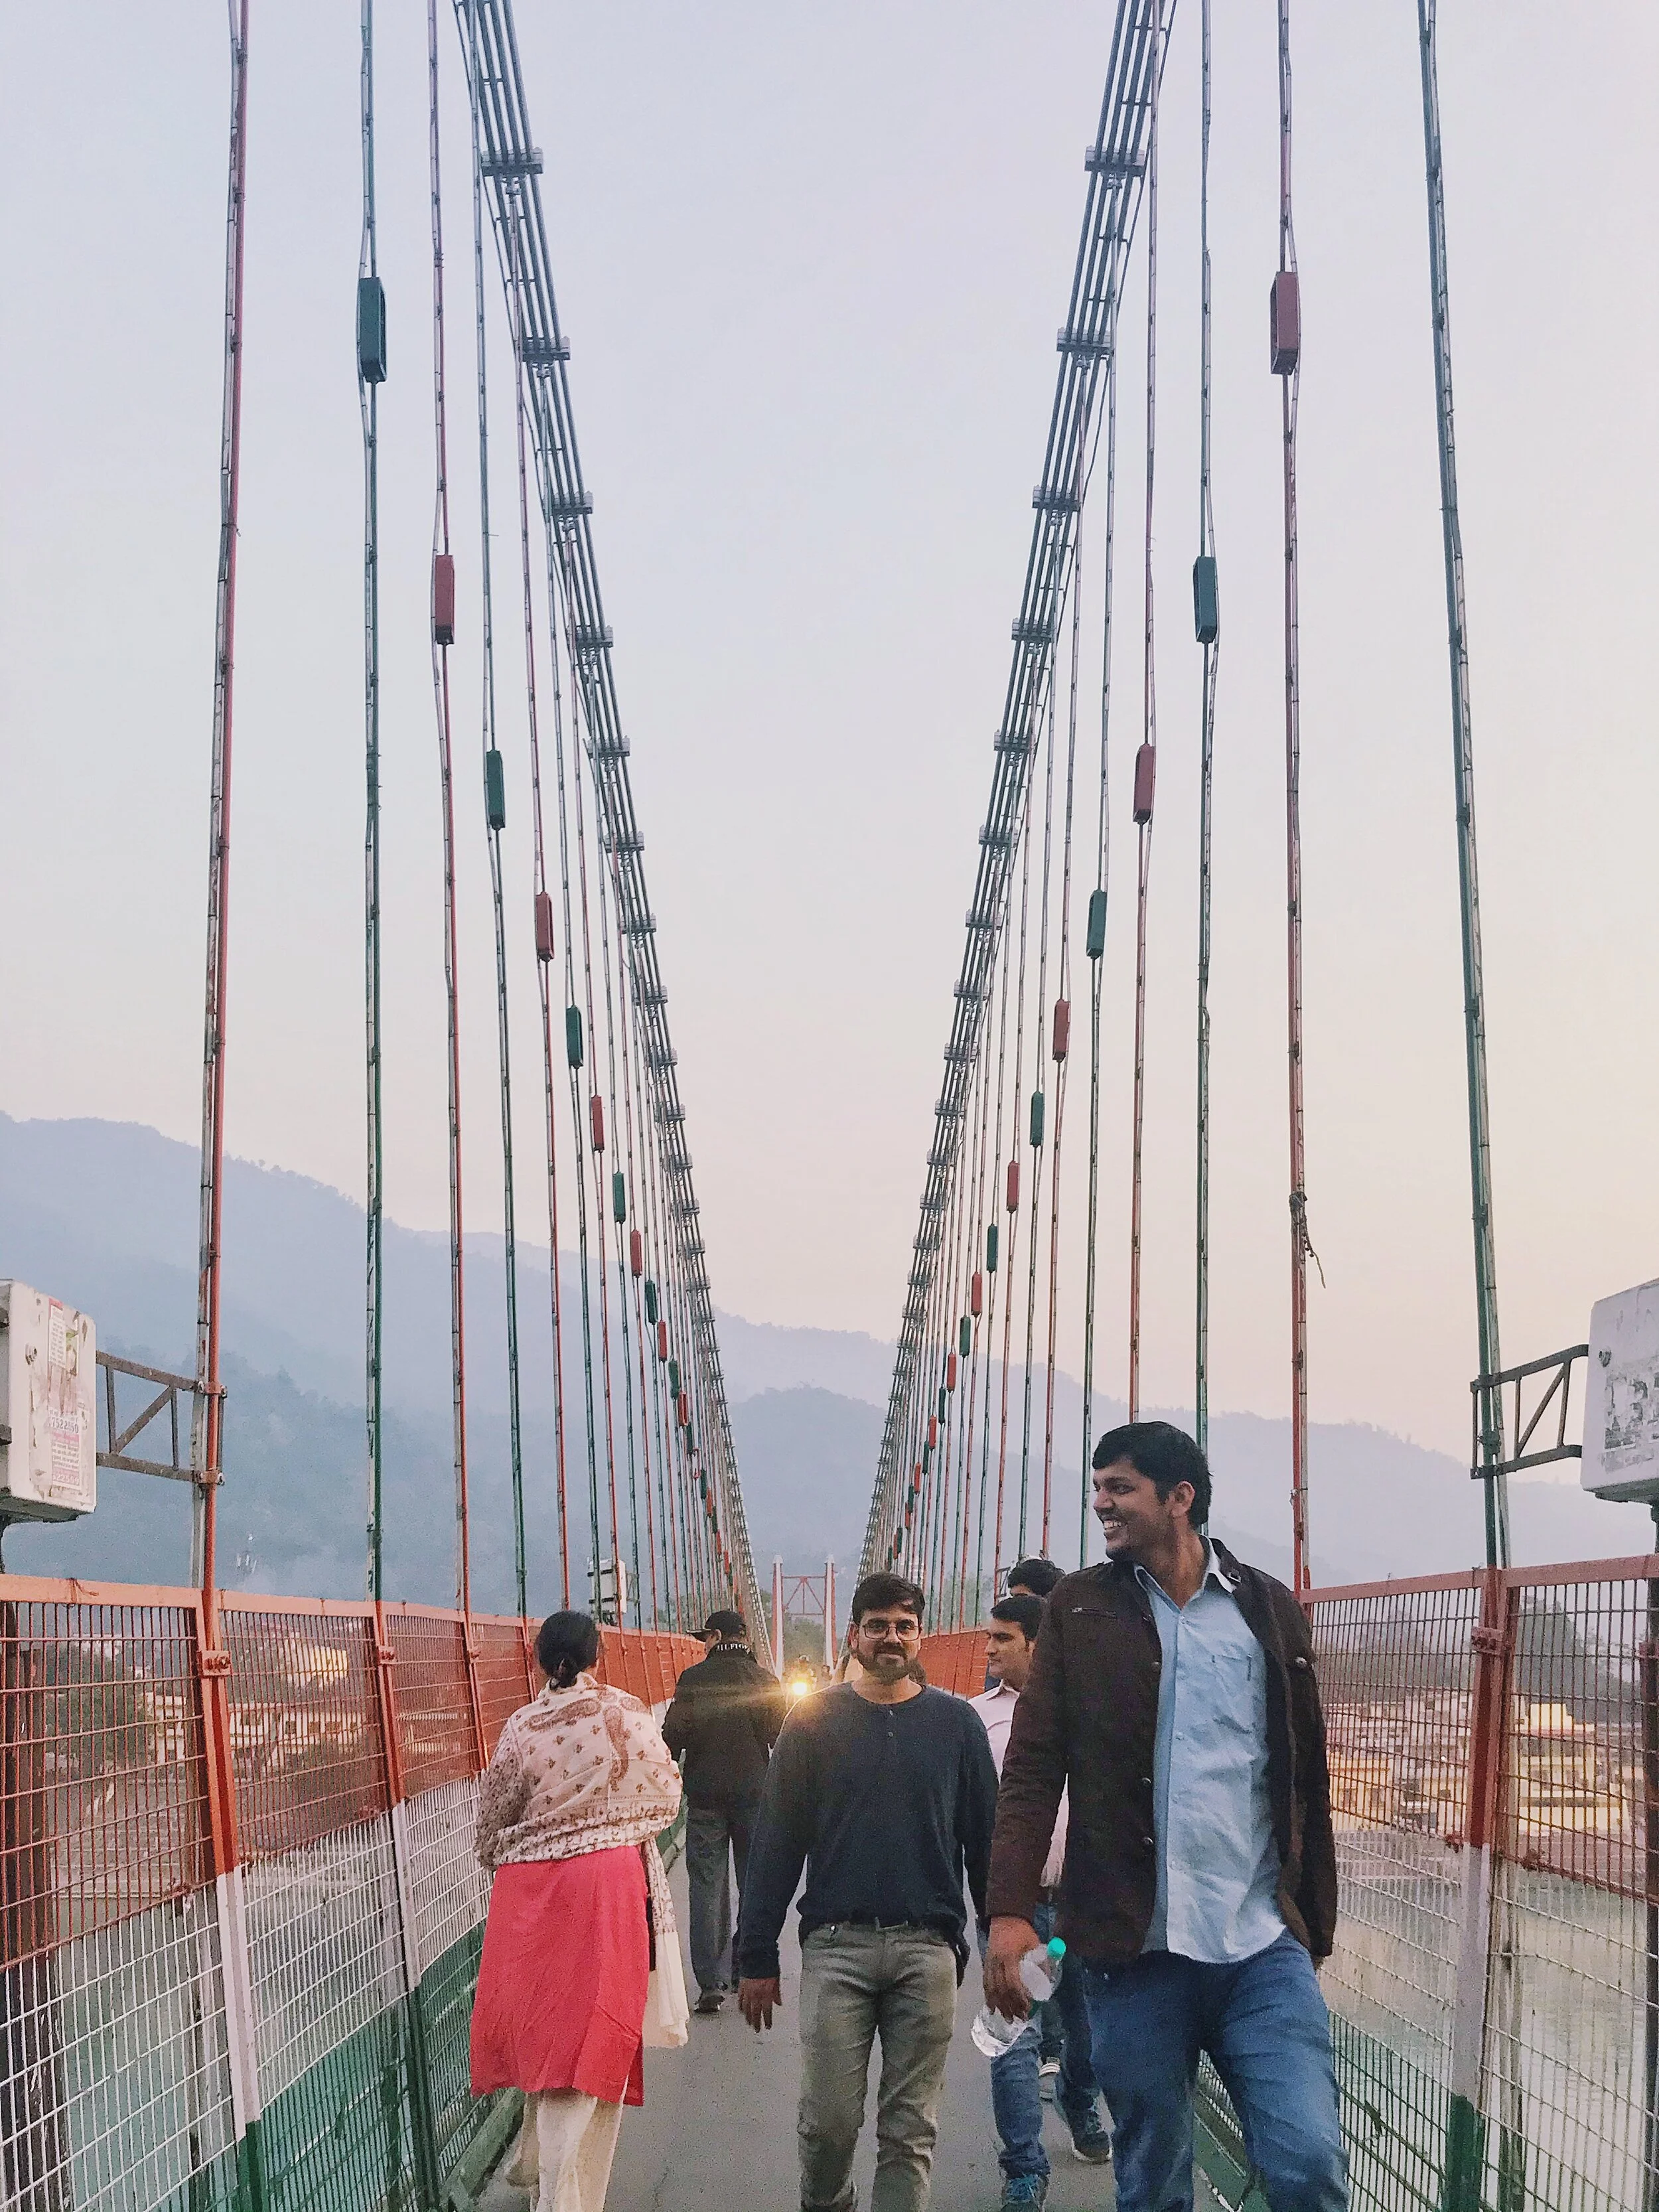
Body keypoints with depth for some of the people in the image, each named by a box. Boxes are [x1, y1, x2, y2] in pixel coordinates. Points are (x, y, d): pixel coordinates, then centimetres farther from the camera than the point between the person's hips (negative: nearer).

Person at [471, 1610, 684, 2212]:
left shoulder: (522, 1727, -5)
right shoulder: (629, 1715, -4)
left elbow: (492, 1822, 4)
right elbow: (666, 1798, 10)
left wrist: (500, 1867, 25)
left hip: (531, 1888, 2)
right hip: (611, 1881, -2)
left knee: (544, 2024, 17)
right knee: (591, 2033, 1)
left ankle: (538, 2161, 35)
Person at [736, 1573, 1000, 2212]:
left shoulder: (956, 1723, 6)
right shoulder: (814, 1721, 3)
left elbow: (984, 1841, 9)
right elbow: (776, 1843, 3)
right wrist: (756, 1958, 1)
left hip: (928, 1949, 1)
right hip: (835, 1946, 0)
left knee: (910, 2129, 3)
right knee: (828, 2119, 3)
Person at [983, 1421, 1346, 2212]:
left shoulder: (1269, 1609, 7)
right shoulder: (1080, 1608, 5)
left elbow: (1304, 1776, 11)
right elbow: (1033, 1768, 0)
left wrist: (1315, 1927, 11)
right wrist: (1010, 1909, -12)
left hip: (1264, 1948, 0)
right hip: (1133, 1949, 0)